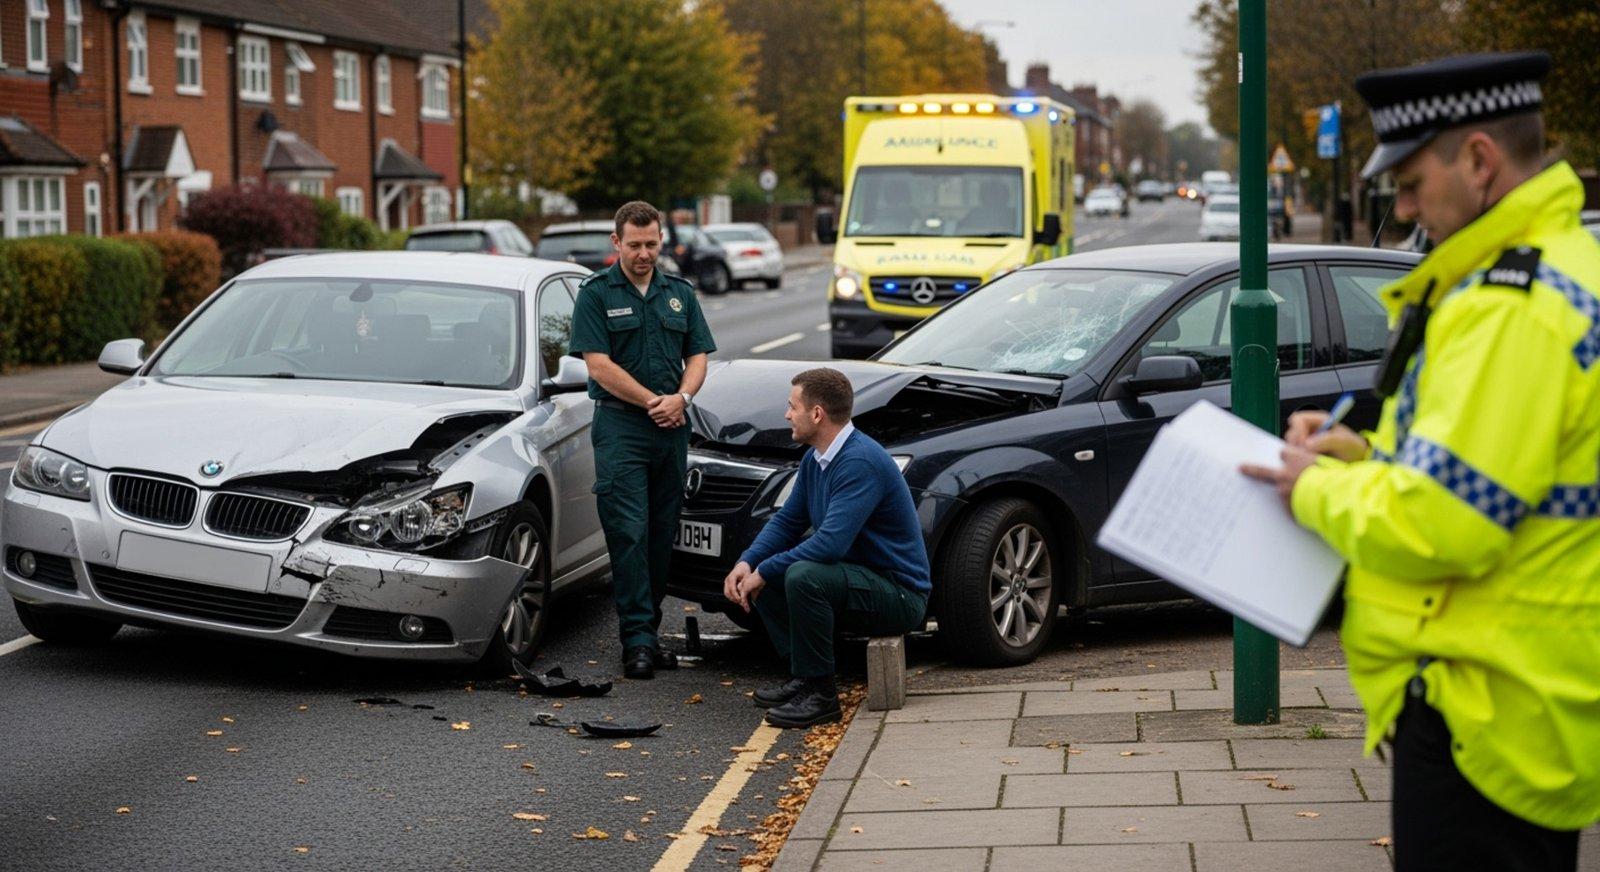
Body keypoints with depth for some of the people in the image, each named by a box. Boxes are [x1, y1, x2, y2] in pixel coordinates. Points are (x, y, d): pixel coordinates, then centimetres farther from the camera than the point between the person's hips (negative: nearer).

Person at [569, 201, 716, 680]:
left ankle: (650, 630, 14)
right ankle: (637, 639, -10)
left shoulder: (679, 293, 13)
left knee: (663, 534, 7)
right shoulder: (596, 293, -2)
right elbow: (599, 365, -9)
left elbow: (698, 355, 11)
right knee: (629, 534, -9)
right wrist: (653, 402, -12)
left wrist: (682, 397, -9)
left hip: (672, 427, 5)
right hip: (621, 426, -5)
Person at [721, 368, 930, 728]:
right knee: (759, 567, 5)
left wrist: (764, 571, -21)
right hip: (860, 579, 10)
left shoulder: (860, 462, -24)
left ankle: (820, 694, -18)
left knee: (803, 576, -33)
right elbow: (787, 521, 14)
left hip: (900, 595, -10)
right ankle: (801, 676, 5)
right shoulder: (815, 459, 7)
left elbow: (831, 543, -31)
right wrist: (747, 563, -5)